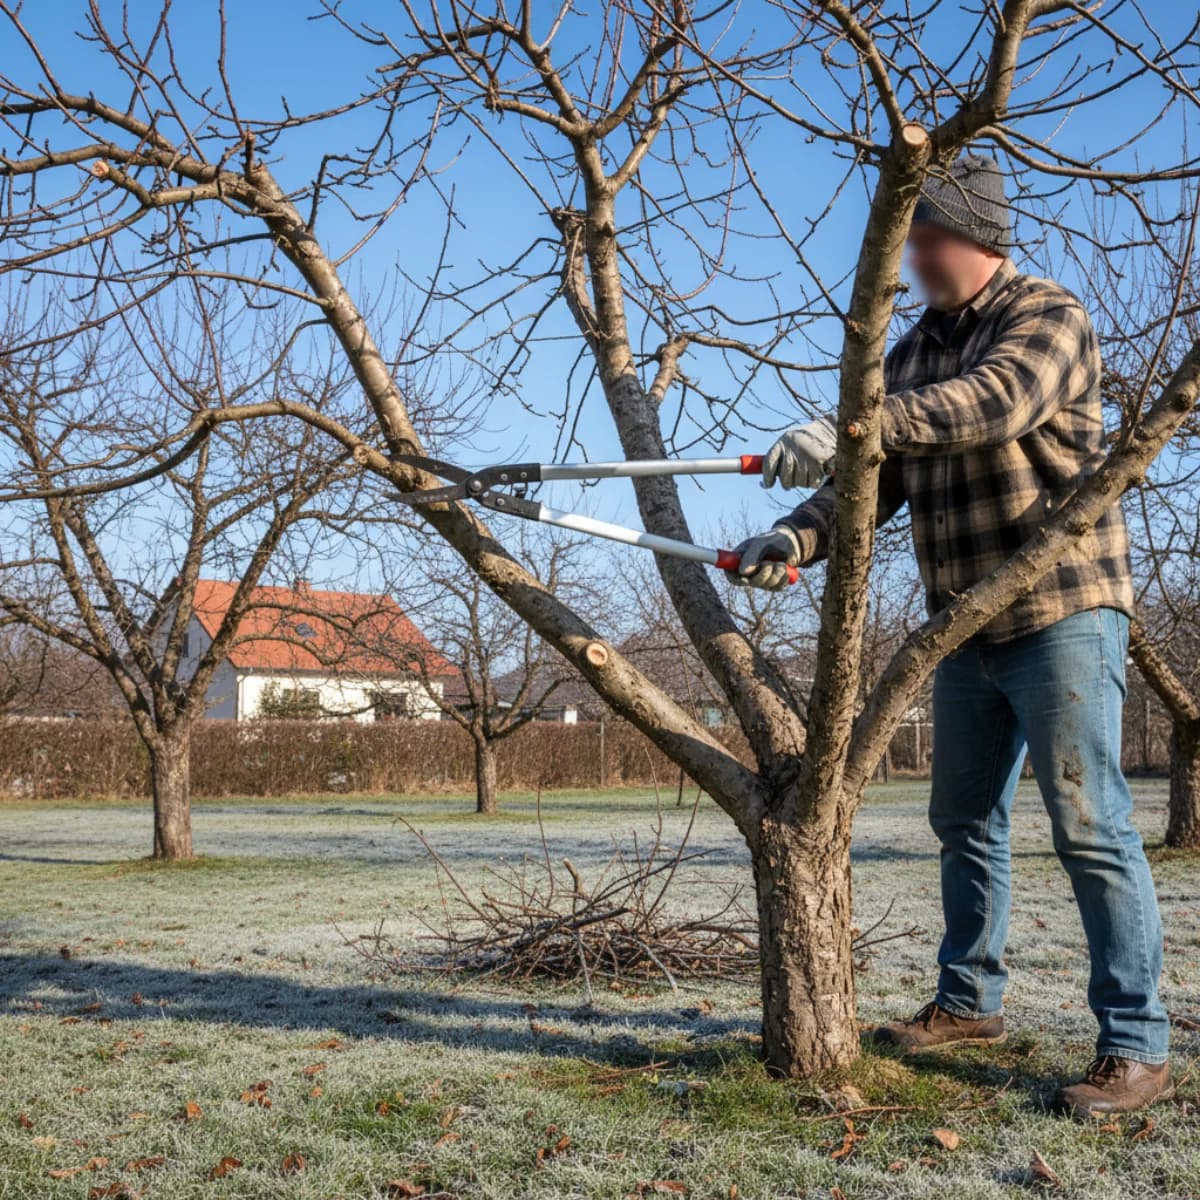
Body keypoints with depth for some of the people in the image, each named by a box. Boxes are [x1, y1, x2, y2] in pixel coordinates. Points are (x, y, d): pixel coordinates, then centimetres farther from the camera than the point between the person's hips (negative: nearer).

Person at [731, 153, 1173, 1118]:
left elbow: (995, 399, -30)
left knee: (1090, 825, -7)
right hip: (967, 631, 8)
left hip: (1062, 613, -8)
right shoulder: (912, 355, 14)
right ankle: (971, 1003, 29)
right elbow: (873, 478, 6)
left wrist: (852, 426, -39)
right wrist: (798, 536, -12)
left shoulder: (1048, 316, -8)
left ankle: (1137, 1047, 1)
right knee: (966, 821, 14)